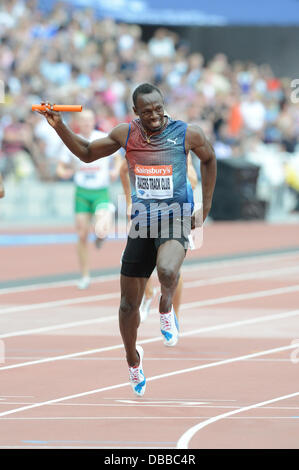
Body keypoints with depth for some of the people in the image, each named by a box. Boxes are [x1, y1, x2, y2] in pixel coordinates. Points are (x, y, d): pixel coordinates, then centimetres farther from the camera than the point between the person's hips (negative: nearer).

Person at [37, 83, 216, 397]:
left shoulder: (187, 134, -7)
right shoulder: (126, 134, 0)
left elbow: (208, 158, 13)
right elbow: (87, 153, 13)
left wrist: (206, 206, 12)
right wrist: (60, 128, -1)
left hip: (175, 218, -3)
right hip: (141, 222, 3)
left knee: (167, 271, -37)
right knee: (129, 304, 10)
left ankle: (166, 309, -4)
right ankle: (132, 358, 36)